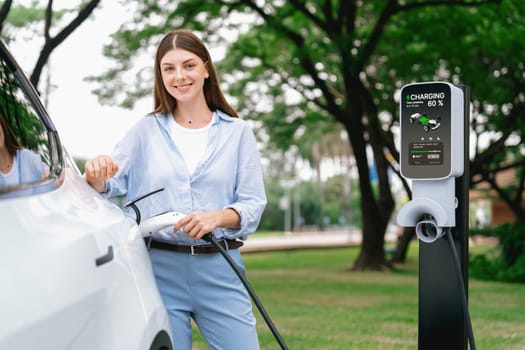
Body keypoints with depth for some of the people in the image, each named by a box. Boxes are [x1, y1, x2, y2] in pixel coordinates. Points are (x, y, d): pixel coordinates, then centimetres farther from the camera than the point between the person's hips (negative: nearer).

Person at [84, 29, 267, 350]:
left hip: (219, 267, 0)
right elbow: (109, 187, 3)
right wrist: (96, 176, -20)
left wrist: (217, 217, -19)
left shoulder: (237, 132, 5)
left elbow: (254, 204, 1)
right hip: (159, 267, 1)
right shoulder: (146, 131, 8)